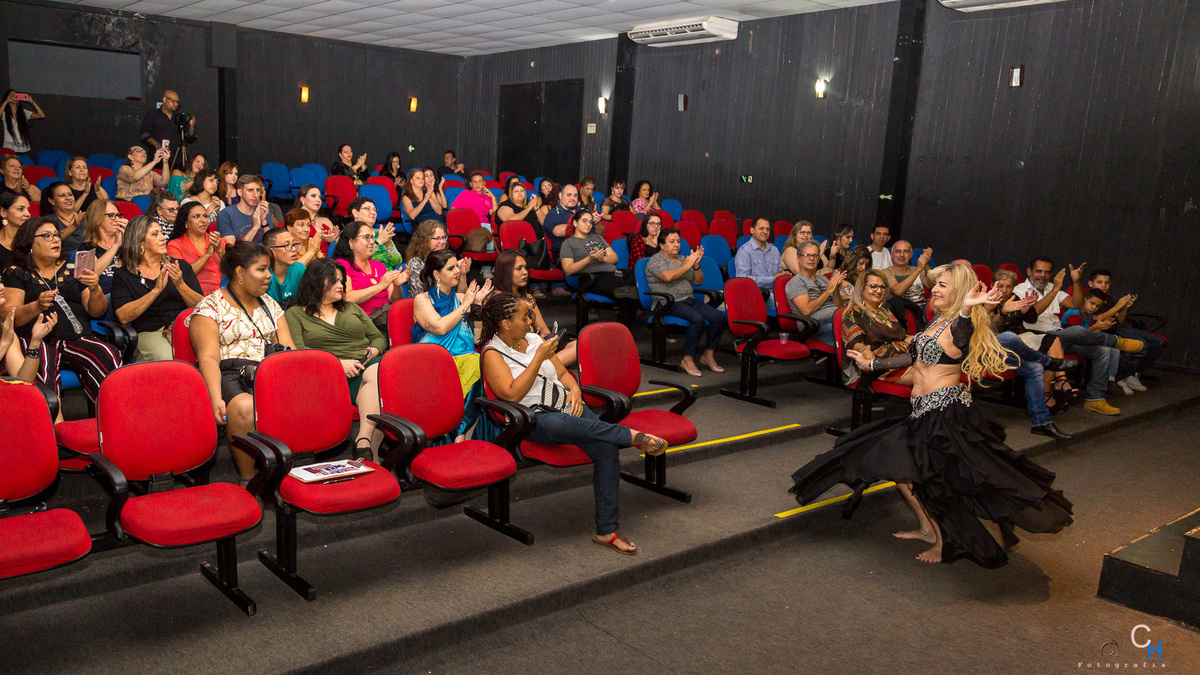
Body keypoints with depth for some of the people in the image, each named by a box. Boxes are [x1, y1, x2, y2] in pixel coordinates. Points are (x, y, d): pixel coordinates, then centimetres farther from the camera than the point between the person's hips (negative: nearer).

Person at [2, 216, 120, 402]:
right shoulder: (16, 273, 15)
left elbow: (96, 312, 17)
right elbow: (10, 316, 2)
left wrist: (95, 290, -5)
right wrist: (37, 307, -19)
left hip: (77, 339, 2)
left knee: (109, 356, -31)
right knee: (42, 364, -38)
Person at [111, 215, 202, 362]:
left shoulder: (181, 266, 18)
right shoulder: (123, 275, 11)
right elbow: (123, 317, -5)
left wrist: (180, 285, -9)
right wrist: (156, 290, -14)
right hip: (149, 332, -2)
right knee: (164, 358, -34)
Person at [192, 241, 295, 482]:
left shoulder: (270, 305, 22)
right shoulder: (211, 307, 5)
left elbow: (289, 351, 15)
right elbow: (208, 358, -7)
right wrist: (215, 397, -25)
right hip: (230, 374, -4)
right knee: (245, 407, -37)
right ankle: (247, 481, -22)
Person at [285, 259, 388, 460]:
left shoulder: (351, 308, 28)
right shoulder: (295, 314, 12)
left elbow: (379, 337, 24)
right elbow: (298, 351, -4)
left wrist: (374, 351, -1)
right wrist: (338, 363, -15)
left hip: (368, 364, 4)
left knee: (377, 373, -35)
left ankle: (364, 442, -47)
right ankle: (371, 449, -40)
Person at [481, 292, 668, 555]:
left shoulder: (534, 338, 18)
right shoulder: (492, 353, -2)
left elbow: (562, 372, 21)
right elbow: (512, 394, -16)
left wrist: (574, 389, -1)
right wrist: (539, 358, -15)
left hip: (565, 406, 6)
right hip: (532, 419, -5)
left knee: (607, 447, -22)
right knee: (557, 423, -42)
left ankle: (607, 530, -16)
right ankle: (631, 435, -28)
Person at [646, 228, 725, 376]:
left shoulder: (682, 259, 22)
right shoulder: (656, 260, -1)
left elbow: (698, 281, 20)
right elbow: (668, 276, -21)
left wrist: (696, 265, 2)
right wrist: (687, 265, -12)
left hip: (690, 300, 8)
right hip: (669, 303, -8)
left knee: (719, 317, -15)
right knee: (698, 319, -33)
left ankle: (708, 354, -4)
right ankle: (688, 360, -25)